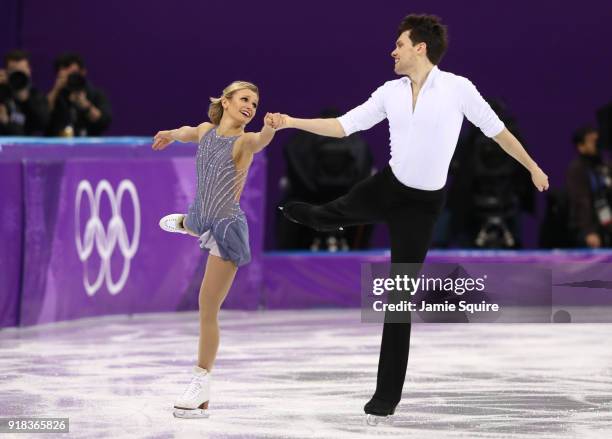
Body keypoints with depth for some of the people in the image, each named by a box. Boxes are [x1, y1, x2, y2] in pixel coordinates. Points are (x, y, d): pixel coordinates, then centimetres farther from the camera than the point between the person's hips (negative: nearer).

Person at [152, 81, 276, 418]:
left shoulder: (244, 141, -17)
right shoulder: (207, 130, 1)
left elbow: (261, 140, -42)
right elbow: (190, 133, 27)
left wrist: (270, 128, -66)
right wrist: (170, 134, 47)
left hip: (226, 228, -8)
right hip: (204, 217, 8)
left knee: (207, 311, -8)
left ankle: (201, 387, 0)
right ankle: (184, 223, 86)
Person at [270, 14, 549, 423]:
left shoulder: (458, 87, -13)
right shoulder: (391, 91, -1)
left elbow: (496, 129, -3)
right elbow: (343, 126, 3)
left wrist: (533, 168, 6)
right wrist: (292, 122, -6)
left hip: (423, 203, -4)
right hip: (387, 186, 4)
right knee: (333, 213, 27)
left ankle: (387, 395, 7)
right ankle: (303, 213, 71)